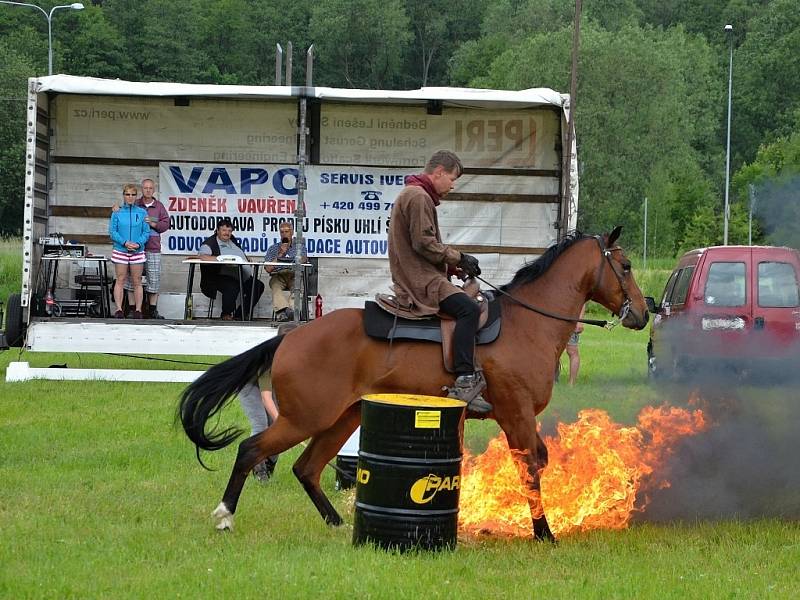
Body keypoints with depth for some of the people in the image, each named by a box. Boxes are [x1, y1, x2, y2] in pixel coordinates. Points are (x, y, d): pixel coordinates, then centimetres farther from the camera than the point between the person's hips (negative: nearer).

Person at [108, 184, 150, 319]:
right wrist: (125, 242, -15)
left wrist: (138, 244, -14)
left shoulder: (142, 213, 4)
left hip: (137, 251, 1)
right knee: (120, 281, 0)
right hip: (120, 250, -1)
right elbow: (112, 232, -1)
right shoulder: (117, 213, 2)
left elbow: (146, 232, 3)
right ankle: (119, 309, 2)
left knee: (137, 281, 4)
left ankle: (138, 310, 7)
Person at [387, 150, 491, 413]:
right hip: (420, 280, -11)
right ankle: (464, 382, -35)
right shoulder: (418, 197, -11)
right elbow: (424, 244, -19)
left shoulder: (414, 195, 24)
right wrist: (459, 258, -10)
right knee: (468, 309, -26)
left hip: (415, 278, 11)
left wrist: (453, 265, 14)